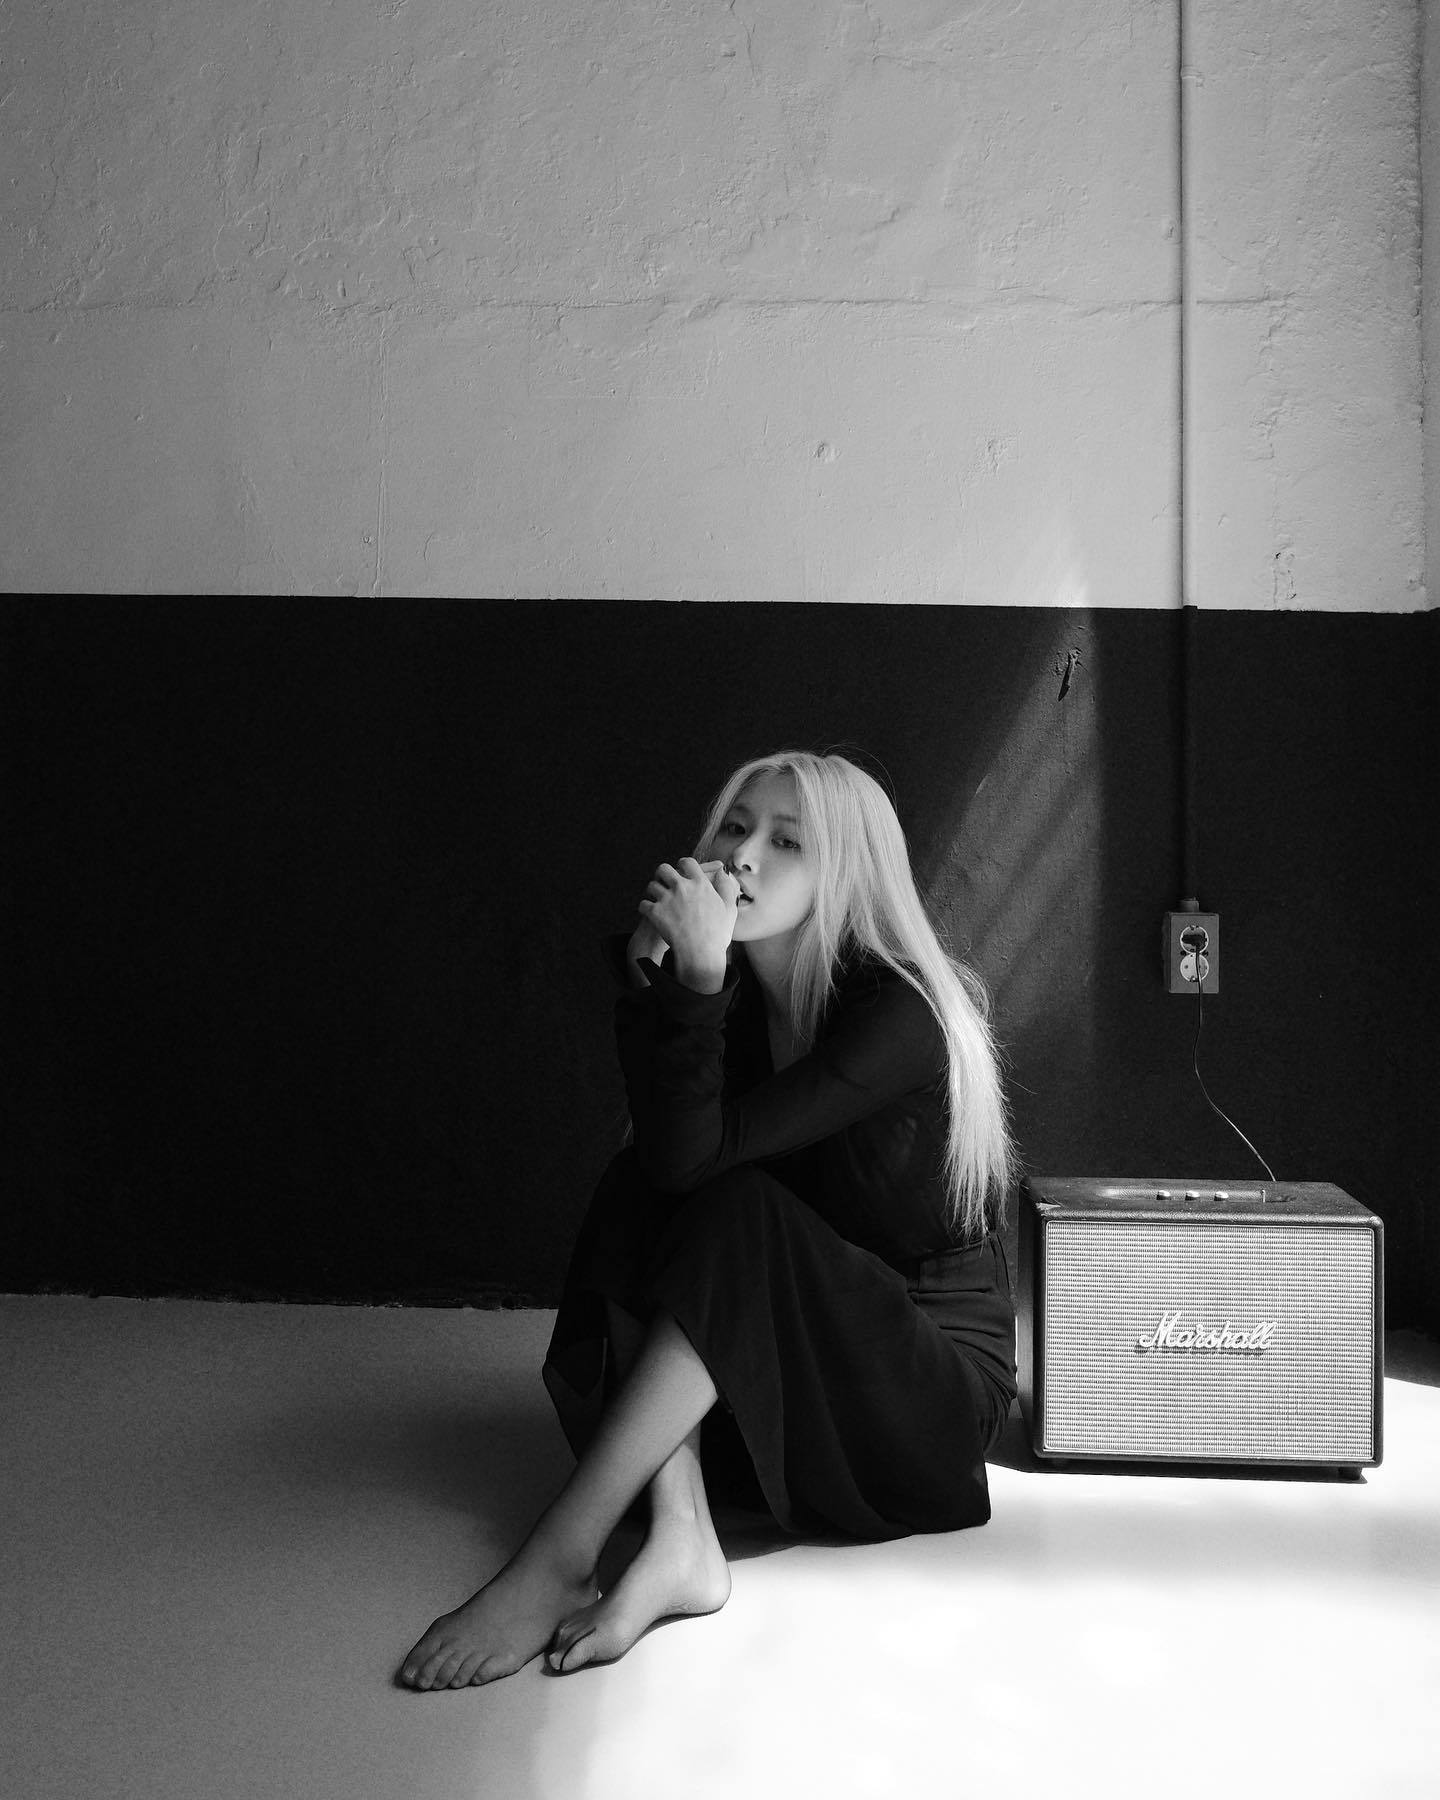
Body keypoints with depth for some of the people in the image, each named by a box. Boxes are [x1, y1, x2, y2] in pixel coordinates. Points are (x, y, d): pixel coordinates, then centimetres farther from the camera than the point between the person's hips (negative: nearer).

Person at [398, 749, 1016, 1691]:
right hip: (790, 1386, 6)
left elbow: (695, 1153, -30)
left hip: (935, 1394, -6)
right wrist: (650, 976, -25)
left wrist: (698, 974, -37)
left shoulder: (899, 1014, -20)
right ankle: (680, 1542, -27)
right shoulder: (741, 996, 1)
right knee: (639, 1190, -16)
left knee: (734, 1212, -31)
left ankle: (560, 1558, -31)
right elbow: (664, 1159, -17)